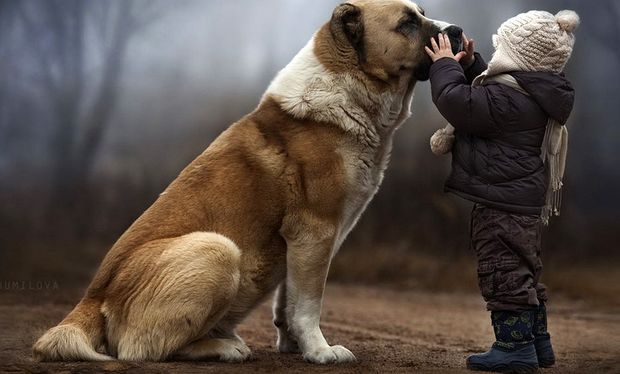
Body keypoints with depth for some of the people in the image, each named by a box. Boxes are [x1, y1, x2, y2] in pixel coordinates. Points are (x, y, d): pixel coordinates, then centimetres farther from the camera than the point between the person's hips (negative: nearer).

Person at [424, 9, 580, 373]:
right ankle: (538, 342, 26)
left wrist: (446, 65, -7)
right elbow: (482, 96, 27)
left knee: (504, 271, -5)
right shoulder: (533, 94, 12)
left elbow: (457, 101, -22)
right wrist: (469, 64, 17)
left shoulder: (508, 98, -22)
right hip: (526, 201, 11)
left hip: (502, 202, -11)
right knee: (525, 271, 18)